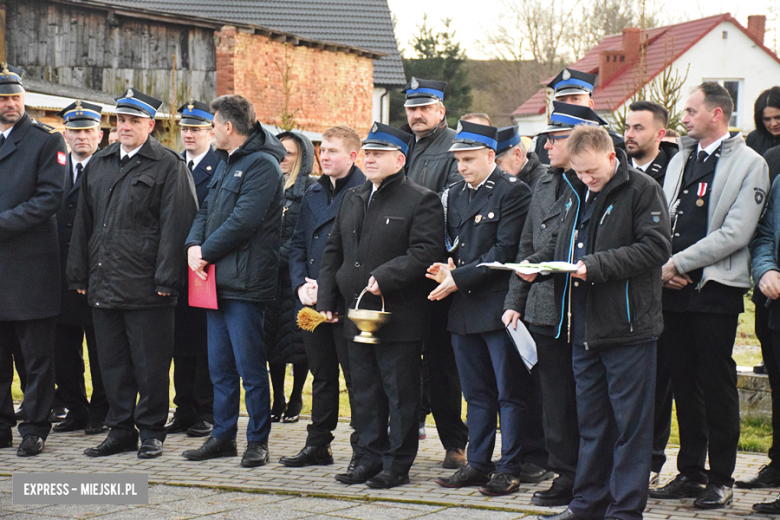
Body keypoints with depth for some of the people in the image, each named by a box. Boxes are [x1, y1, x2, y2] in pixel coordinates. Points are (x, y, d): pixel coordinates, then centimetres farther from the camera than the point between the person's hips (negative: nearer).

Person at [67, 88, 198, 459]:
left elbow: (175, 225, -8)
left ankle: (151, 431, 11)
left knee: (150, 364, 0)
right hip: (103, 284, 6)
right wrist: (79, 275, 11)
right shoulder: (98, 164, 15)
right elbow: (83, 223, 17)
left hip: (146, 286, -6)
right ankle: (120, 430, 19)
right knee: (113, 362, 10)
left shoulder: (168, 166, -3)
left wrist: (166, 278, -14)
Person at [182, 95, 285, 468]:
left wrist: (206, 253, -12)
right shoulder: (226, 163, 19)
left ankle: (258, 440, 5)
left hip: (245, 283, -9)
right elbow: (207, 211, 17)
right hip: (218, 280, 9)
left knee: (250, 367, -3)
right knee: (220, 366, 13)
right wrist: (194, 246, -2)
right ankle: (223, 436, 20)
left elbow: (242, 222, -19)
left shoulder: (262, 165, -11)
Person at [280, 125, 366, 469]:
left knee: (355, 377, -1)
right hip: (311, 300, 7)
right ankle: (318, 445, 21)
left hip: (347, 302, -7)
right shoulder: (313, 194, 16)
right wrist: (301, 284, 0)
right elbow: (298, 243, 15)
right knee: (321, 376, 14)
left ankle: (363, 450, 5)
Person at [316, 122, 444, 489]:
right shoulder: (352, 199, 16)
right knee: (365, 392, 12)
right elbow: (334, 251, 18)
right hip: (357, 314, 7)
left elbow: (425, 252, -17)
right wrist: (326, 300, 9)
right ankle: (372, 457, 22)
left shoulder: (421, 201, -6)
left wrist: (384, 277, -24)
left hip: (399, 317, -7)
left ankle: (397, 464, 8)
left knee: (399, 393, 0)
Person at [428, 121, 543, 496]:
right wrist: (446, 267, -2)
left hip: (498, 306, -7)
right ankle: (478, 464, 20)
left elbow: (505, 251, -15)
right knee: (477, 392, 13)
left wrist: (459, 278, -16)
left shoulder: (513, 192, -8)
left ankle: (511, 468, 4)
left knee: (511, 392, -1)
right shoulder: (453, 194, 15)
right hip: (463, 309, 7)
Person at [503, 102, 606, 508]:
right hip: (545, 311, 7)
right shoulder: (545, 186, 16)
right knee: (556, 400, 9)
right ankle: (565, 474, 17)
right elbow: (526, 249, 19)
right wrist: (514, 302, 14)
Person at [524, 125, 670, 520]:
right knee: (591, 419, 14)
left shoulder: (642, 190, -7)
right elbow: (561, 243, 24)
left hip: (628, 326, -7)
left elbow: (655, 247, -16)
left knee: (629, 421, -1)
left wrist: (598, 265, -21)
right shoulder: (575, 194, 13)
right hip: (583, 325, 7)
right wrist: (536, 264, 5)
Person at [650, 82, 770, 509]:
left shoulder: (749, 164, -4)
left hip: (715, 288, -6)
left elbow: (735, 233, -13)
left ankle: (720, 479, 5)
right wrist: (664, 268, -2)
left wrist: (680, 264, -14)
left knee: (717, 386, -1)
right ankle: (690, 472, 18)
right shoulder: (680, 160, 16)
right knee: (683, 384, 10)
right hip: (674, 288, 6)